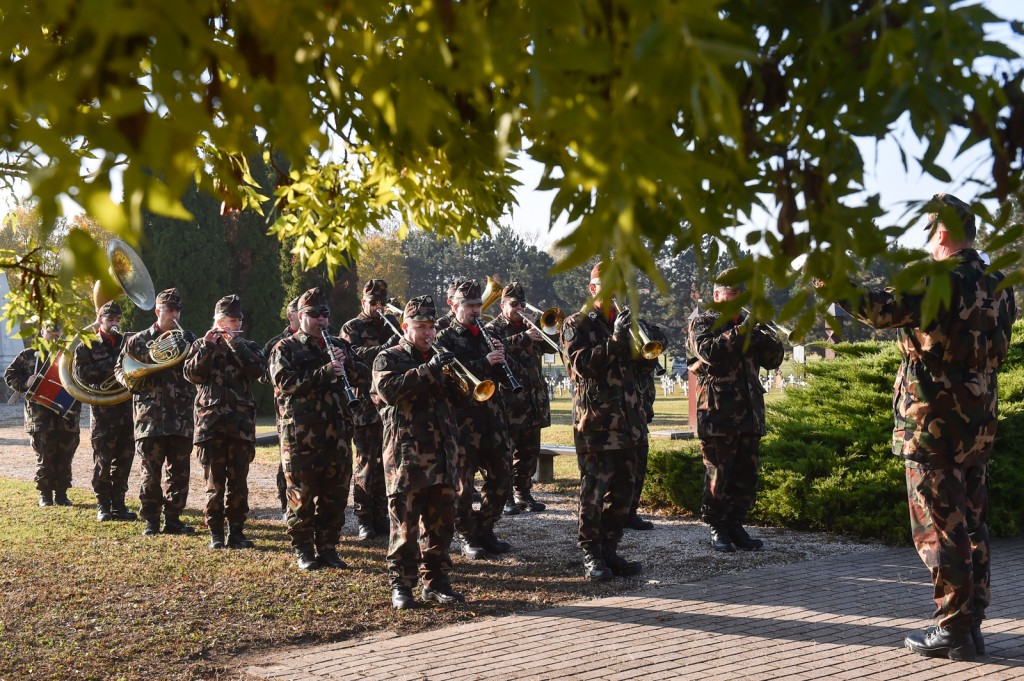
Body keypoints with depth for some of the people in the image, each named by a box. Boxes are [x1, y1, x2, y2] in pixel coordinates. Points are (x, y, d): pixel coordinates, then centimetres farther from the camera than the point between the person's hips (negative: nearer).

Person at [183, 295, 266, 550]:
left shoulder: (248, 347, 13)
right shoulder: (202, 345, 11)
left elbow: (258, 369, -8)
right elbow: (193, 374, -5)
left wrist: (235, 344, -12)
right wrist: (207, 346, -12)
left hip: (241, 424, 1)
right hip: (211, 421, -1)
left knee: (238, 482, 3)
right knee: (215, 482, 0)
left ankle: (236, 532, 10)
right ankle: (215, 533, 6)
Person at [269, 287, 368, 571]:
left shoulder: (339, 346, 16)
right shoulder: (285, 349, 2)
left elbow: (363, 377, 10)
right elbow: (285, 382, -14)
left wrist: (346, 362, -10)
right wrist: (324, 372, -22)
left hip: (336, 432, 4)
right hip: (300, 434, -4)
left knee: (335, 494, 7)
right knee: (302, 494, 1)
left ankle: (328, 547, 18)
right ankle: (303, 550, 11)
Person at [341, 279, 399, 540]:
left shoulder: (390, 327, 20)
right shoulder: (352, 328, 4)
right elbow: (355, 355, -15)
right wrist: (385, 348, -29)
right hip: (365, 405, -5)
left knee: (385, 462, 7)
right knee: (367, 462, -7)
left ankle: (380, 516, 15)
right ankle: (363, 519, 0)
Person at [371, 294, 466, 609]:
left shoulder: (438, 359, 21)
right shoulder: (388, 359, 3)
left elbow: (460, 396, 16)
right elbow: (390, 390, -17)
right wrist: (429, 369, -22)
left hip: (442, 456, 6)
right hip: (407, 456, -5)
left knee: (440, 524, 8)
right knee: (405, 524, -4)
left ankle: (436, 582, 16)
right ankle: (401, 586, 3)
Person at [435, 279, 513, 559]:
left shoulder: (486, 335, 18)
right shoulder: (446, 339, -2)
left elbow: (502, 376, 17)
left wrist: (500, 357, -3)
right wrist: (485, 362, -25)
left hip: (493, 415, 6)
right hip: (463, 417, -6)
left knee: (502, 477, 8)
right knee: (463, 479, -2)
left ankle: (485, 529, 21)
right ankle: (466, 536, 11)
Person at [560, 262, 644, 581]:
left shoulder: (623, 322, 20)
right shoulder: (576, 324, 1)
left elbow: (640, 365, 16)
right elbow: (582, 364, -13)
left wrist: (632, 337, -2)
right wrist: (615, 340, -21)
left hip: (627, 420, 6)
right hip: (595, 421, -6)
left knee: (622, 490, 8)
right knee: (593, 490, -5)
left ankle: (610, 551, 17)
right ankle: (591, 555, 4)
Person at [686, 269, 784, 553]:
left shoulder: (746, 324, 20)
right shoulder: (702, 322, 3)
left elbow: (773, 360, 12)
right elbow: (709, 352, -18)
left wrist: (768, 336, -6)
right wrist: (739, 333, -23)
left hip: (750, 414, 6)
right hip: (718, 414, -6)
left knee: (746, 476, 8)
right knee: (718, 476, -2)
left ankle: (735, 525, 17)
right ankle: (717, 529, 8)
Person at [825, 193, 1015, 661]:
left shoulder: (940, 281, -15)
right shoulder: (998, 286, 10)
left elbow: (885, 309, -29)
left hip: (935, 422, -8)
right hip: (979, 421, 8)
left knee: (939, 526, -2)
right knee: (971, 522, 12)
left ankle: (953, 629, 0)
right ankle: (971, 624, 17)